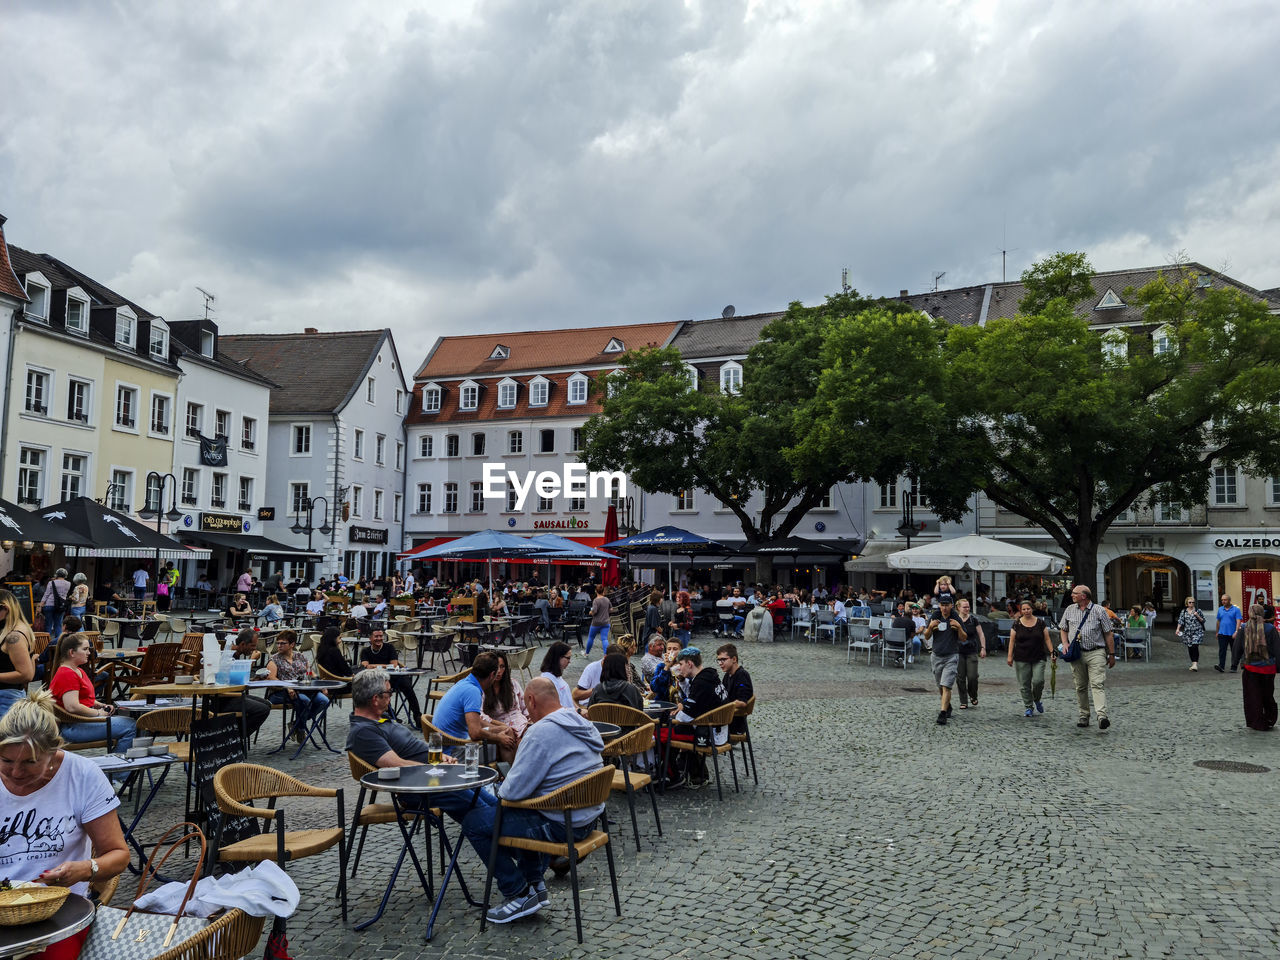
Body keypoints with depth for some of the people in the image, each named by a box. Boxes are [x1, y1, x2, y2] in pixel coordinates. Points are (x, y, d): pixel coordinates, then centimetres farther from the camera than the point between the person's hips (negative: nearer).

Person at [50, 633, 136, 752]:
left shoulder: (79, 671, 19)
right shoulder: (67, 674, -15)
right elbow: (72, 707, -25)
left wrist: (102, 706, 11)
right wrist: (98, 713, -14)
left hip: (85, 718, 11)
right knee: (129, 726, -20)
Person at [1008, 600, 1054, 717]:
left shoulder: (1040, 622, 5)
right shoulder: (1017, 624, 3)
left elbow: (1047, 639, 8)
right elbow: (1012, 641, 3)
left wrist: (1052, 652, -2)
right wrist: (1010, 656, -3)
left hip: (1038, 659, 0)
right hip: (1021, 659, 0)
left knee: (1038, 681, -11)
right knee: (1024, 685, 0)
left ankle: (1037, 700, 18)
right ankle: (1028, 707, 13)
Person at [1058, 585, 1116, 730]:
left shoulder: (1099, 611, 1)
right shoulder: (1070, 610, 12)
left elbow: (1109, 634, 3)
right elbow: (1063, 629, 21)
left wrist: (1112, 654, 2)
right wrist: (1065, 643, 3)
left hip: (1096, 653, -4)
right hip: (1076, 654, 4)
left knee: (1097, 684, -15)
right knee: (1080, 686, 7)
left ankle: (1102, 716, -24)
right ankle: (1084, 716, 16)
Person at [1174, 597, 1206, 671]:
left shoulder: (1198, 610, 2)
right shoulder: (1183, 611, 8)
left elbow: (1203, 620, 6)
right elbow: (1180, 621, 4)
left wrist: (1197, 616, -12)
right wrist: (1178, 629, -9)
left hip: (1197, 632, -3)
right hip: (1187, 632, 3)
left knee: (1195, 647, -15)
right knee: (1190, 648, 7)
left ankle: (1195, 664, -17)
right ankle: (1193, 663, 19)